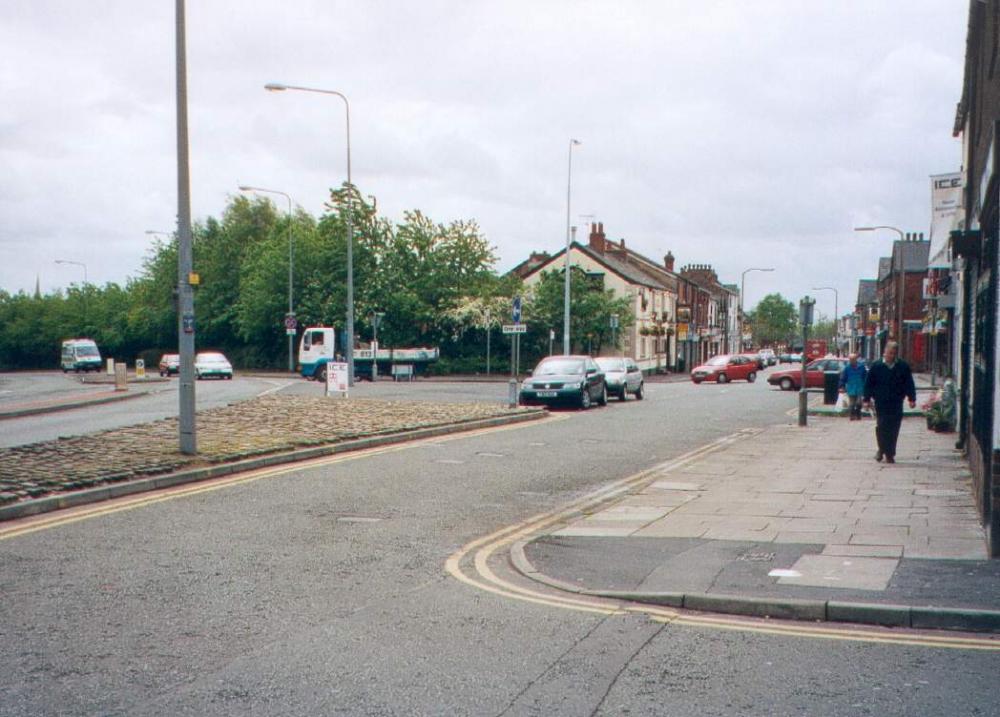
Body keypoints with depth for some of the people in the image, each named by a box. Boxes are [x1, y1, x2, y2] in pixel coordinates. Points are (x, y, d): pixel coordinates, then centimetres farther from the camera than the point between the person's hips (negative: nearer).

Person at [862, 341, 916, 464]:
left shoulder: (903, 367, 4)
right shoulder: (876, 366, 1)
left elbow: (909, 384, 8)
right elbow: (868, 383, 5)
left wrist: (912, 399, 1)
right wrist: (867, 399, 2)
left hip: (896, 403, 1)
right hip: (881, 402, -1)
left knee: (893, 429, 1)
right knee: (882, 426, -5)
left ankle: (890, 454, 9)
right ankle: (882, 449, 14)